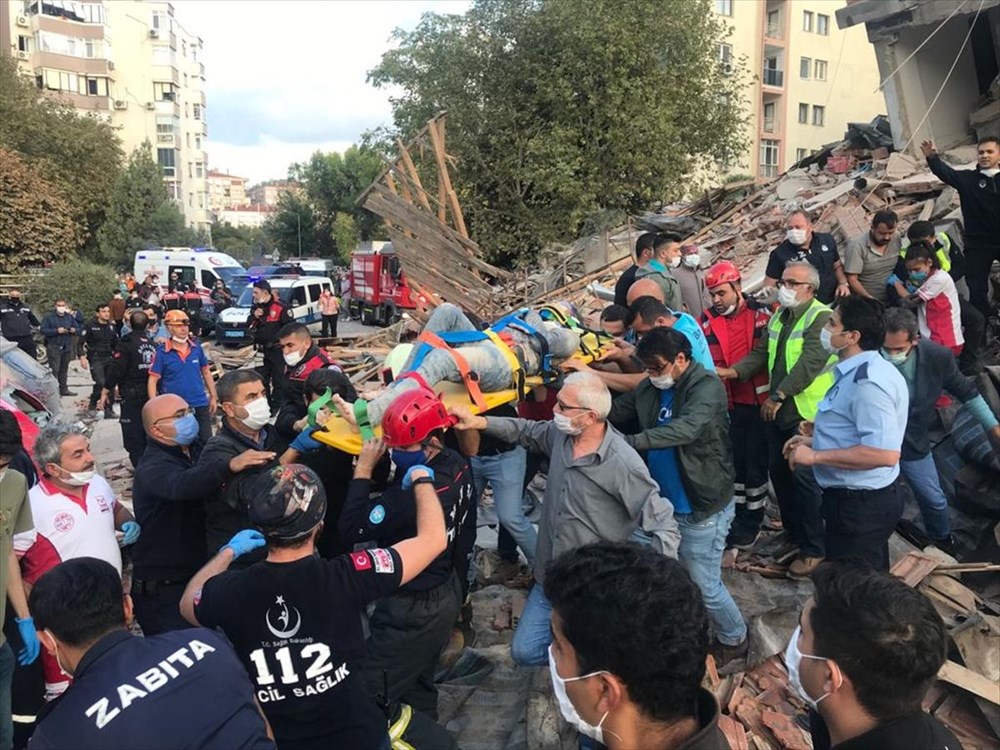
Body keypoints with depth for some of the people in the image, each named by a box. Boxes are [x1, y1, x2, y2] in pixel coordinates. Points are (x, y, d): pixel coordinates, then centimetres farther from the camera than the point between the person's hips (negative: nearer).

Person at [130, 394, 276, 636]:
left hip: (201, 575, 7)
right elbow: (180, 485, -39)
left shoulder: (197, 449, 7)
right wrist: (230, 466, -56)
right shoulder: (152, 466, -17)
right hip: (162, 588, -7)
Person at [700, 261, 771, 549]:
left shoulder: (761, 315, -5)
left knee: (756, 463, 7)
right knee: (732, 461, 12)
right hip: (726, 404, 2)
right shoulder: (707, 320, 0)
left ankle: (752, 522, 22)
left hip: (758, 402, -2)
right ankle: (736, 518, 27)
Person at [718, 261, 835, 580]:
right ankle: (794, 530, 35)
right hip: (779, 411, 8)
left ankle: (813, 549, 8)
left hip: (808, 413, -8)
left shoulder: (821, 317, -13)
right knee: (778, 472, 16)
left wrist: (778, 395, -23)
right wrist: (734, 371, -8)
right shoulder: (778, 318, 14)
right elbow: (761, 353, 9)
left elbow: (810, 363, -23)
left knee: (804, 477, -5)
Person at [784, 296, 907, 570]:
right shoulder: (862, 371, 8)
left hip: (860, 505, -10)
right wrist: (815, 441, 11)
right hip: (865, 499, 10)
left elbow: (884, 453, -33)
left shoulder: (868, 382, -26)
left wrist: (815, 455, -26)